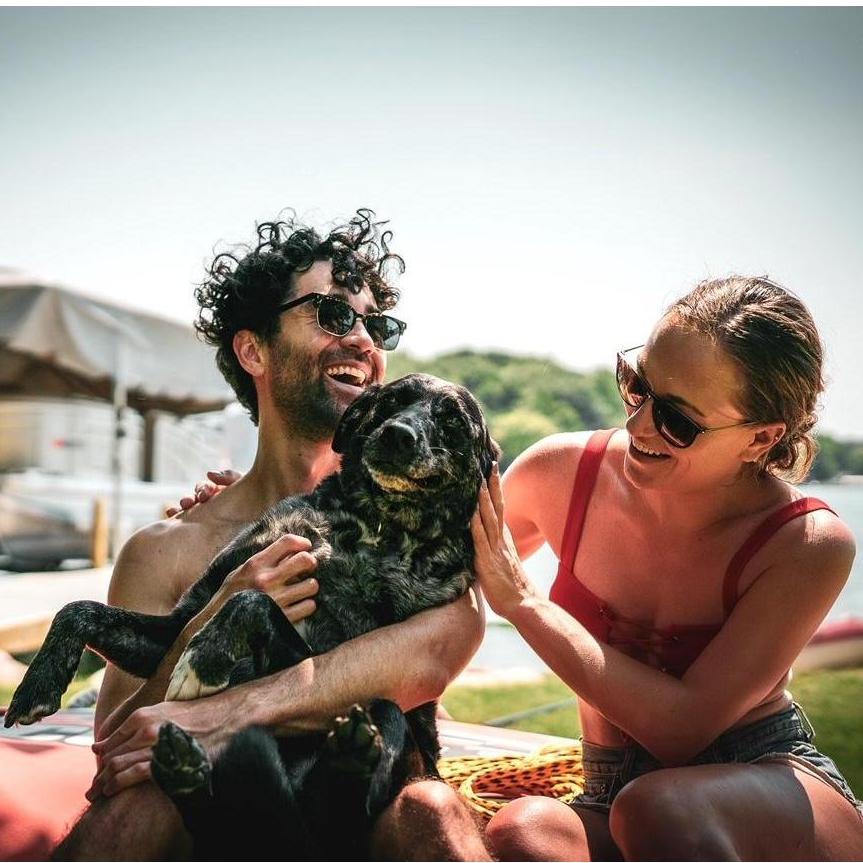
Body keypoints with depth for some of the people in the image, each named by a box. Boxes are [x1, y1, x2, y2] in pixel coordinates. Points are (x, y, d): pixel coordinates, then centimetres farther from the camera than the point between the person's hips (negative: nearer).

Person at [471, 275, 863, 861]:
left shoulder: (810, 545, -17)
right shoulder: (565, 473, -8)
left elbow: (685, 725, -22)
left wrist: (521, 600, -25)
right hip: (614, 801, 3)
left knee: (657, 807, -37)